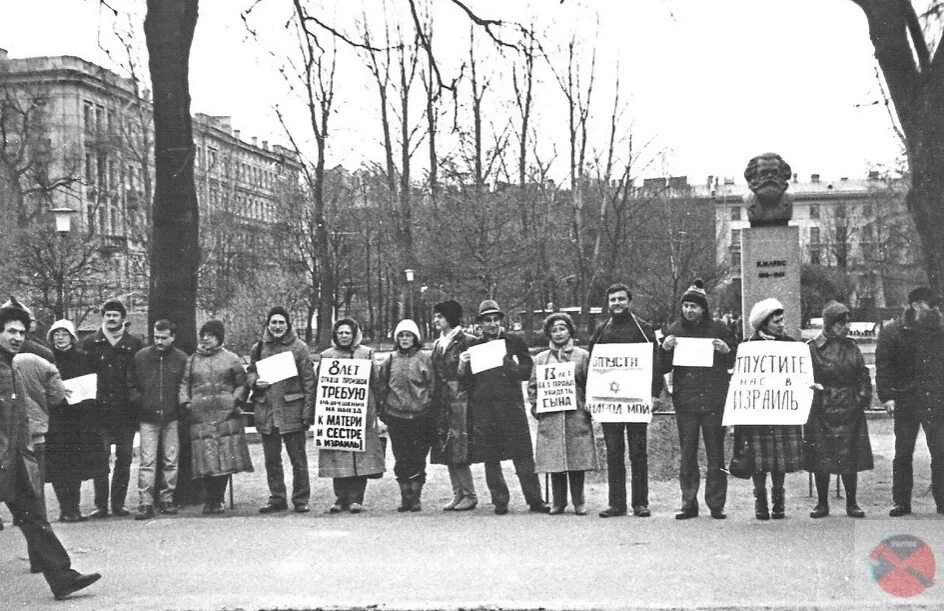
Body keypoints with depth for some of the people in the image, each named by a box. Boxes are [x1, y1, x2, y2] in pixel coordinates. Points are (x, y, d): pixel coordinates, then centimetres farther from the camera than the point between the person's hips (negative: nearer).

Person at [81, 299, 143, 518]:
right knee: (101, 456, -4)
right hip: (100, 408, -1)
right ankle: (100, 505, 0)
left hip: (126, 409, 1)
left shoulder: (134, 344, 8)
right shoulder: (90, 343, 8)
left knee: (124, 458, 2)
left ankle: (119, 503, 10)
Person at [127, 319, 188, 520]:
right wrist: (139, 401, -1)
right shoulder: (141, 357, 2)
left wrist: (180, 405, -4)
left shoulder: (181, 359, 1)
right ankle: (145, 503, -4)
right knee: (147, 462, -5)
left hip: (172, 418, 0)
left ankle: (166, 499, 17)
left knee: (170, 461, 6)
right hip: (147, 418, 0)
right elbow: (130, 384, 12)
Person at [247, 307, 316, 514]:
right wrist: (255, 382, -5)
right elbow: (250, 373, 20)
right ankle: (277, 498, 19)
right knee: (271, 459, 9)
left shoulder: (299, 347, 0)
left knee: (298, 457, 1)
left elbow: (309, 381, -2)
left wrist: (308, 411, -9)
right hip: (265, 410, 4)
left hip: (292, 410, -4)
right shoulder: (258, 348, 10)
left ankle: (301, 499, 9)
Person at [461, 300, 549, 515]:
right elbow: (466, 380, 13)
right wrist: (462, 365, -5)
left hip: (511, 405, -2)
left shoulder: (514, 343, 8)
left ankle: (535, 500, 2)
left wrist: (511, 366, -15)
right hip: (482, 408, 2)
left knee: (522, 455, -3)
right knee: (490, 458, 3)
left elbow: (527, 372, 2)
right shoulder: (473, 347, 13)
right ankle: (500, 501, 11)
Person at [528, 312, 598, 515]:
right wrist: (536, 408, 3)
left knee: (577, 460, -2)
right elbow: (532, 387, 14)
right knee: (554, 461, 1)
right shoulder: (540, 358, 12)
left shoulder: (582, 356, 7)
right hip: (550, 417, 1)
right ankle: (558, 502, 10)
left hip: (576, 416, -1)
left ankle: (579, 502, 9)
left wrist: (587, 407, -3)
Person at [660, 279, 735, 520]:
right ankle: (688, 503, 9)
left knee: (716, 453, 2)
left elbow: (733, 363, 9)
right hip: (685, 401, 1)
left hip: (714, 400, -1)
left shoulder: (719, 329, 3)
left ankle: (716, 504, 8)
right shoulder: (674, 330, 7)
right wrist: (665, 350, -9)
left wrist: (726, 351, -12)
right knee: (687, 455, 4)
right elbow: (664, 368, 9)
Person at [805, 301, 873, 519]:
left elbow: (864, 376, 11)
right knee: (821, 459, 2)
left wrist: (863, 398, 0)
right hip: (820, 411, -2)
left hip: (849, 410, 2)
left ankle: (851, 503, 12)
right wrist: (813, 387, -14)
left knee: (850, 459, 2)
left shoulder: (851, 348, 9)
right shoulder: (812, 348, -1)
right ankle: (822, 503, 14)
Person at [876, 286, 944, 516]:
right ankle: (901, 502, 12)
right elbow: (883, 366, -1)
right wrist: (887, 396, -9)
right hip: (905, 400, -2)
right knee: (903, 453, 5)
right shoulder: (892, 333, 1)